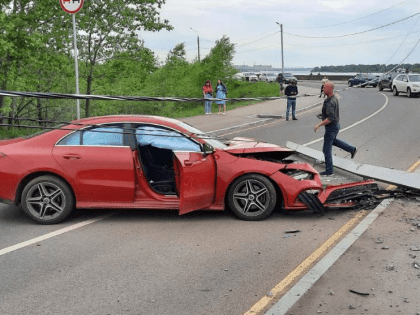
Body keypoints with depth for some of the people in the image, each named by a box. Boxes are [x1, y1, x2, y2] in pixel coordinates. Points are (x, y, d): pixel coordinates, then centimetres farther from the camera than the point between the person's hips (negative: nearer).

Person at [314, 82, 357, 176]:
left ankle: (329, 170, 8)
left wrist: (319, 125, -29)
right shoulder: (334, 98, 4)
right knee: (333, 141, 34)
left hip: (331, 127, -10)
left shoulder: (330, 102, -28)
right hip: (336, 125, 10)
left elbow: (330, 118, -33)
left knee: (327, 149, 0)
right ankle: (352, 149, 38)